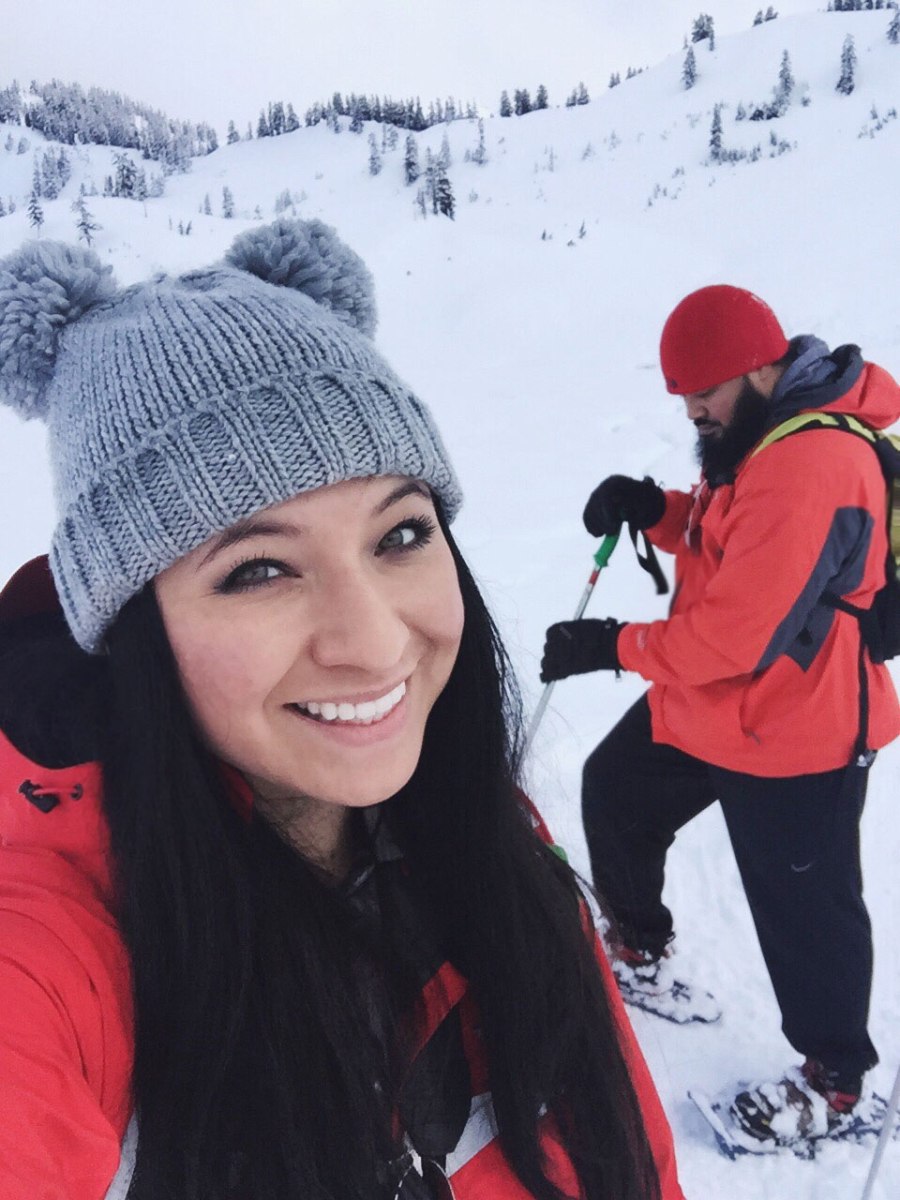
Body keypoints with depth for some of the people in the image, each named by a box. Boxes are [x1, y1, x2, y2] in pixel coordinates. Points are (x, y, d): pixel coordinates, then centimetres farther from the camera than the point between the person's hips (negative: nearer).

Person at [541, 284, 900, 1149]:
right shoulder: (755, 436, 5)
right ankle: (639, 955, 42)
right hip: (708, 705, 10)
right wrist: (656, 511, -5)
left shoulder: (811, 467, -28)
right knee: (614, 793, 20)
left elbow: (740, 633, -30)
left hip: (791, 736, -10)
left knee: (803, 908, 8)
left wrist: (613, 646, -19)